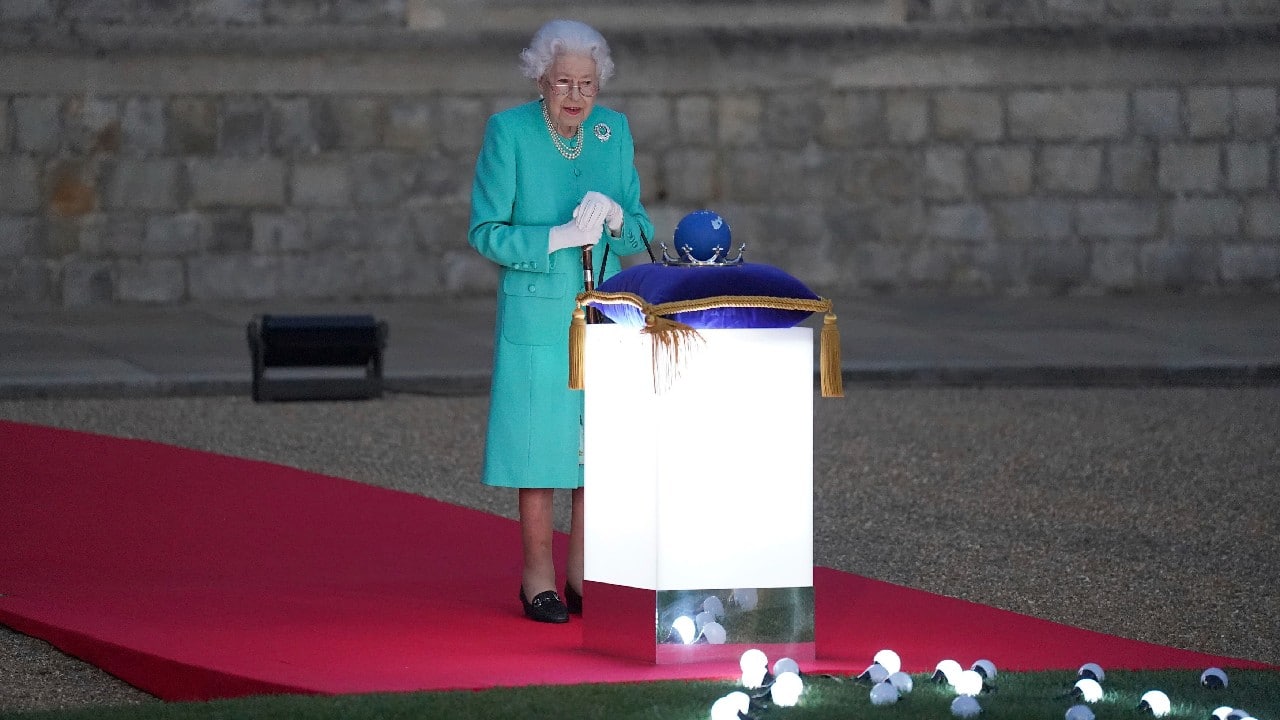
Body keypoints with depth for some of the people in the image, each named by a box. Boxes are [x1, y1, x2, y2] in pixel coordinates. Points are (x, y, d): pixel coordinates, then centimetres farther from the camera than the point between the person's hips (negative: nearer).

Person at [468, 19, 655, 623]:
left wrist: (614, 218, -13)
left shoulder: (613, 131, 5)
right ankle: (538, 578, 6)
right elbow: (486, 232, -8)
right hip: (537, 314, -4)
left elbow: (639, 232, 10)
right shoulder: (508, 131, -7)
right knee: (541, 439, -3)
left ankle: (584, 573, 14)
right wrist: (559, 237, -18)